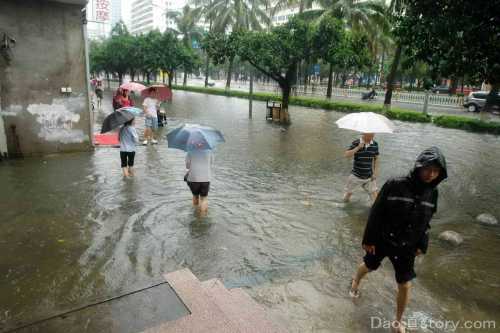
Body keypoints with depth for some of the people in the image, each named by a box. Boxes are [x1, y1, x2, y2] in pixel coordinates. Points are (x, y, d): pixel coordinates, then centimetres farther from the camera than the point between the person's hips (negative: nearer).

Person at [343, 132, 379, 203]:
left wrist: (375, 172, 0)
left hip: (369, 176, 2)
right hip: (356, 175, -2)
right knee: (348, 193, 14)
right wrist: (358, 147, -30)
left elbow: (376, 158, 6)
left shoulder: (375, 144, -4)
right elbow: (346, 155, -22)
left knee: (374, 193, -3)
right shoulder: (356, 143, -13)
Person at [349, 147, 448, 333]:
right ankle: (356, 281, 57)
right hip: (382, 241, -3)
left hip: (406, 247, 3)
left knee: (405, 286, 8)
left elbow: (425, 222, 6)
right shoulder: (395, 185, -23)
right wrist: (368, 239, -14)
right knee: (368, 266, 22)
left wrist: (422, 245, 5)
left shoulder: (432, 193, -7)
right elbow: (376, 214, -17)